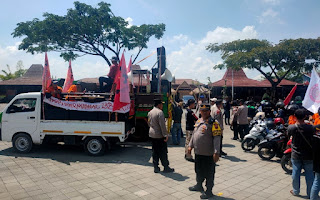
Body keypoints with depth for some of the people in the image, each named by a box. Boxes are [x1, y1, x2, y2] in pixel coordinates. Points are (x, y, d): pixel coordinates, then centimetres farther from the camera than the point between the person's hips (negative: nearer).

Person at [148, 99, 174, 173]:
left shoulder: (150, 112, 8)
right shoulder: (160, 112, -17)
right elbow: (162, 125, -20)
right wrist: (165, 135, -17)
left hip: (152, 134, 8)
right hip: (159, 135, -8)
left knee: (155, 151, 13)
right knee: (163, 152, 3)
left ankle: (156, 167, 18)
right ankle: (166, 167, 12)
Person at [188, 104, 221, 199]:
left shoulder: (213, 123, -14)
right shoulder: (198, 121, 9)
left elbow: (217, 138, -18)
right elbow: (194, 134, 19)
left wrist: (216, 152, -23)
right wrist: (190, 145, 18)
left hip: (208, 154, -7)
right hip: (198, 152, 7)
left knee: (209, 173, 6)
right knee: (198, 170, 23)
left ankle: (209, 191, 22)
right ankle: (199, 185, 44)